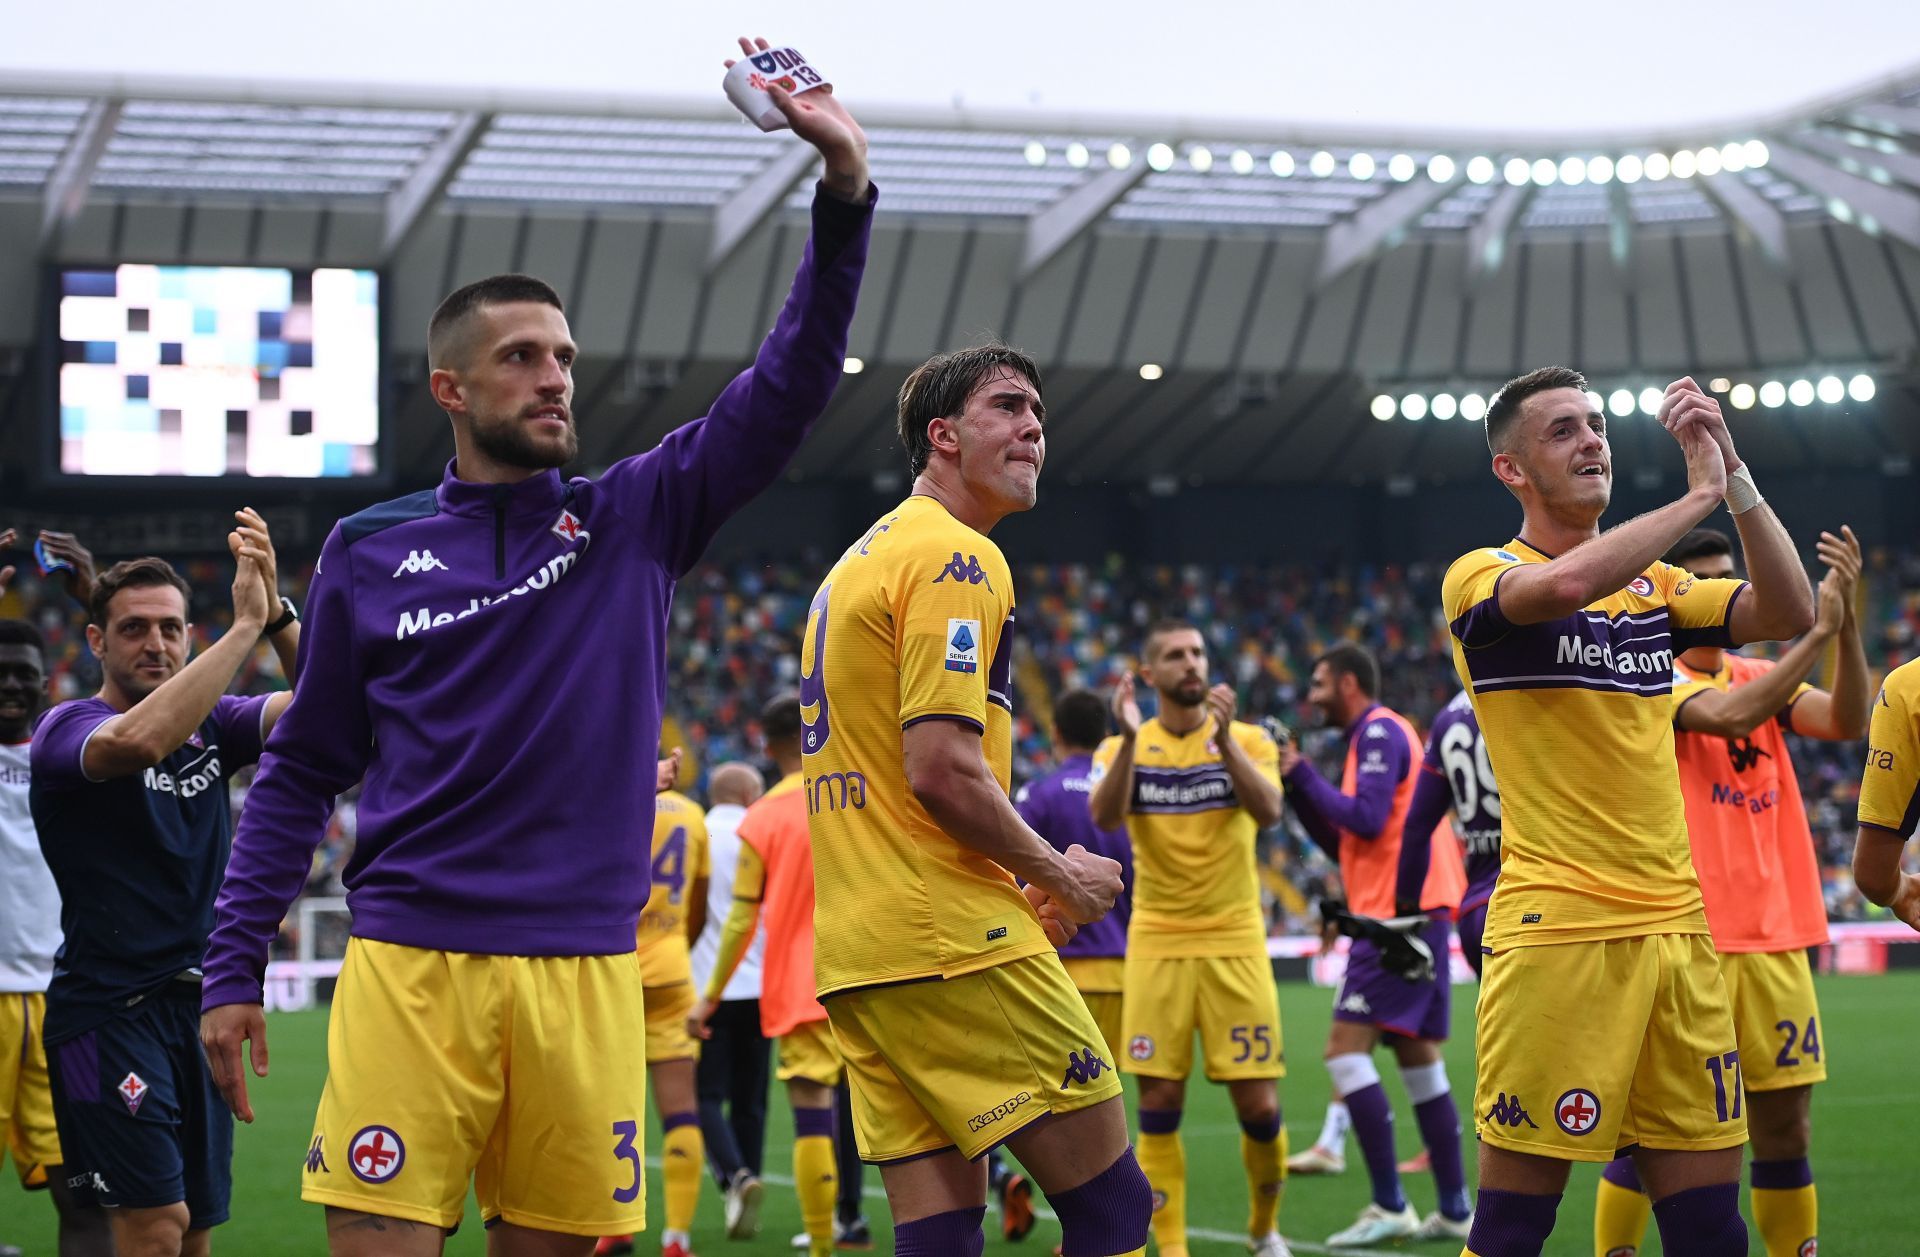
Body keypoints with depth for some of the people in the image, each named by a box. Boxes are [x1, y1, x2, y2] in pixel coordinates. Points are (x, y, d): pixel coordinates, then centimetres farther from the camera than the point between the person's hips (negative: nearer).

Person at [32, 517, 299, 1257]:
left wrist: (276, 613, -21)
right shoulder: (66, 729, -8)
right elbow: (140, 738, -31)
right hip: (110, 1008, -6)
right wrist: (245, 624, -29)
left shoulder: (211, 725, 9)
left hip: (196, 1009, 6)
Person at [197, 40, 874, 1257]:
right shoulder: (369, 552, 10)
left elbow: (787, 390, 1)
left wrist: (846, 190, -11)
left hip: (585, 973, 1)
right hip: (409, 964, -1)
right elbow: (301, 773, 13)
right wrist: (234, 968, 6)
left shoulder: (635, 520, 10)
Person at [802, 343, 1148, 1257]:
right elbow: (942, 769, -19)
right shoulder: (957, 561, -9)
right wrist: (1059, 874, -5)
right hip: (951, 942, -9)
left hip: (852, 957, 9)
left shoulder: (859, 563, 21)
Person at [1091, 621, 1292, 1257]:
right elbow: (1104, 816, -14)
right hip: (1157, 947, 0)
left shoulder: (1248, 740, 4)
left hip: (1236, 945, 0)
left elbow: (1268, 812, -15)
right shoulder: (1124, 748, 5)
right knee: (1159, 1106, -3)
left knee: (1259, 1107, -3)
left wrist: (1223, 738, -26)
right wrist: (1129, 739, -26)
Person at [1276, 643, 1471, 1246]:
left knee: (1346, 1049, -11)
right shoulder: (1375, 735, 22)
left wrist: (1304, 776, -8)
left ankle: (1389, 1207, -14)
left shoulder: (1380, 731, -8)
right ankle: (1454, 1210, 12)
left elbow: (1366, 820, -19)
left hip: (1398, 912, -10)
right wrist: (1296, 784, 15)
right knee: (1419, 1059, 11)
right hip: (1421, 911, 10)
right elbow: (1342, 843, 24)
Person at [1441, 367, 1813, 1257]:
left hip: (1676, 926, 6)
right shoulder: (1481, 576, -2)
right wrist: (1701, 493, -13)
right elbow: (1566, 584, -24)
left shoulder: (1654, 584, 17)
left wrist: (1734, 473, -4)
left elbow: (1788, 614, 3)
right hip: (1556, 932, -6)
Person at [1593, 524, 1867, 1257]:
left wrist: (1847, 619, -14)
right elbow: (1728, 714, -23)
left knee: (1784, 1125, 7)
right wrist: (1818, 630, -22)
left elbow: (1848, 722, -2)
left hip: (1774, 934, 6)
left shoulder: (1762, 675, 13)